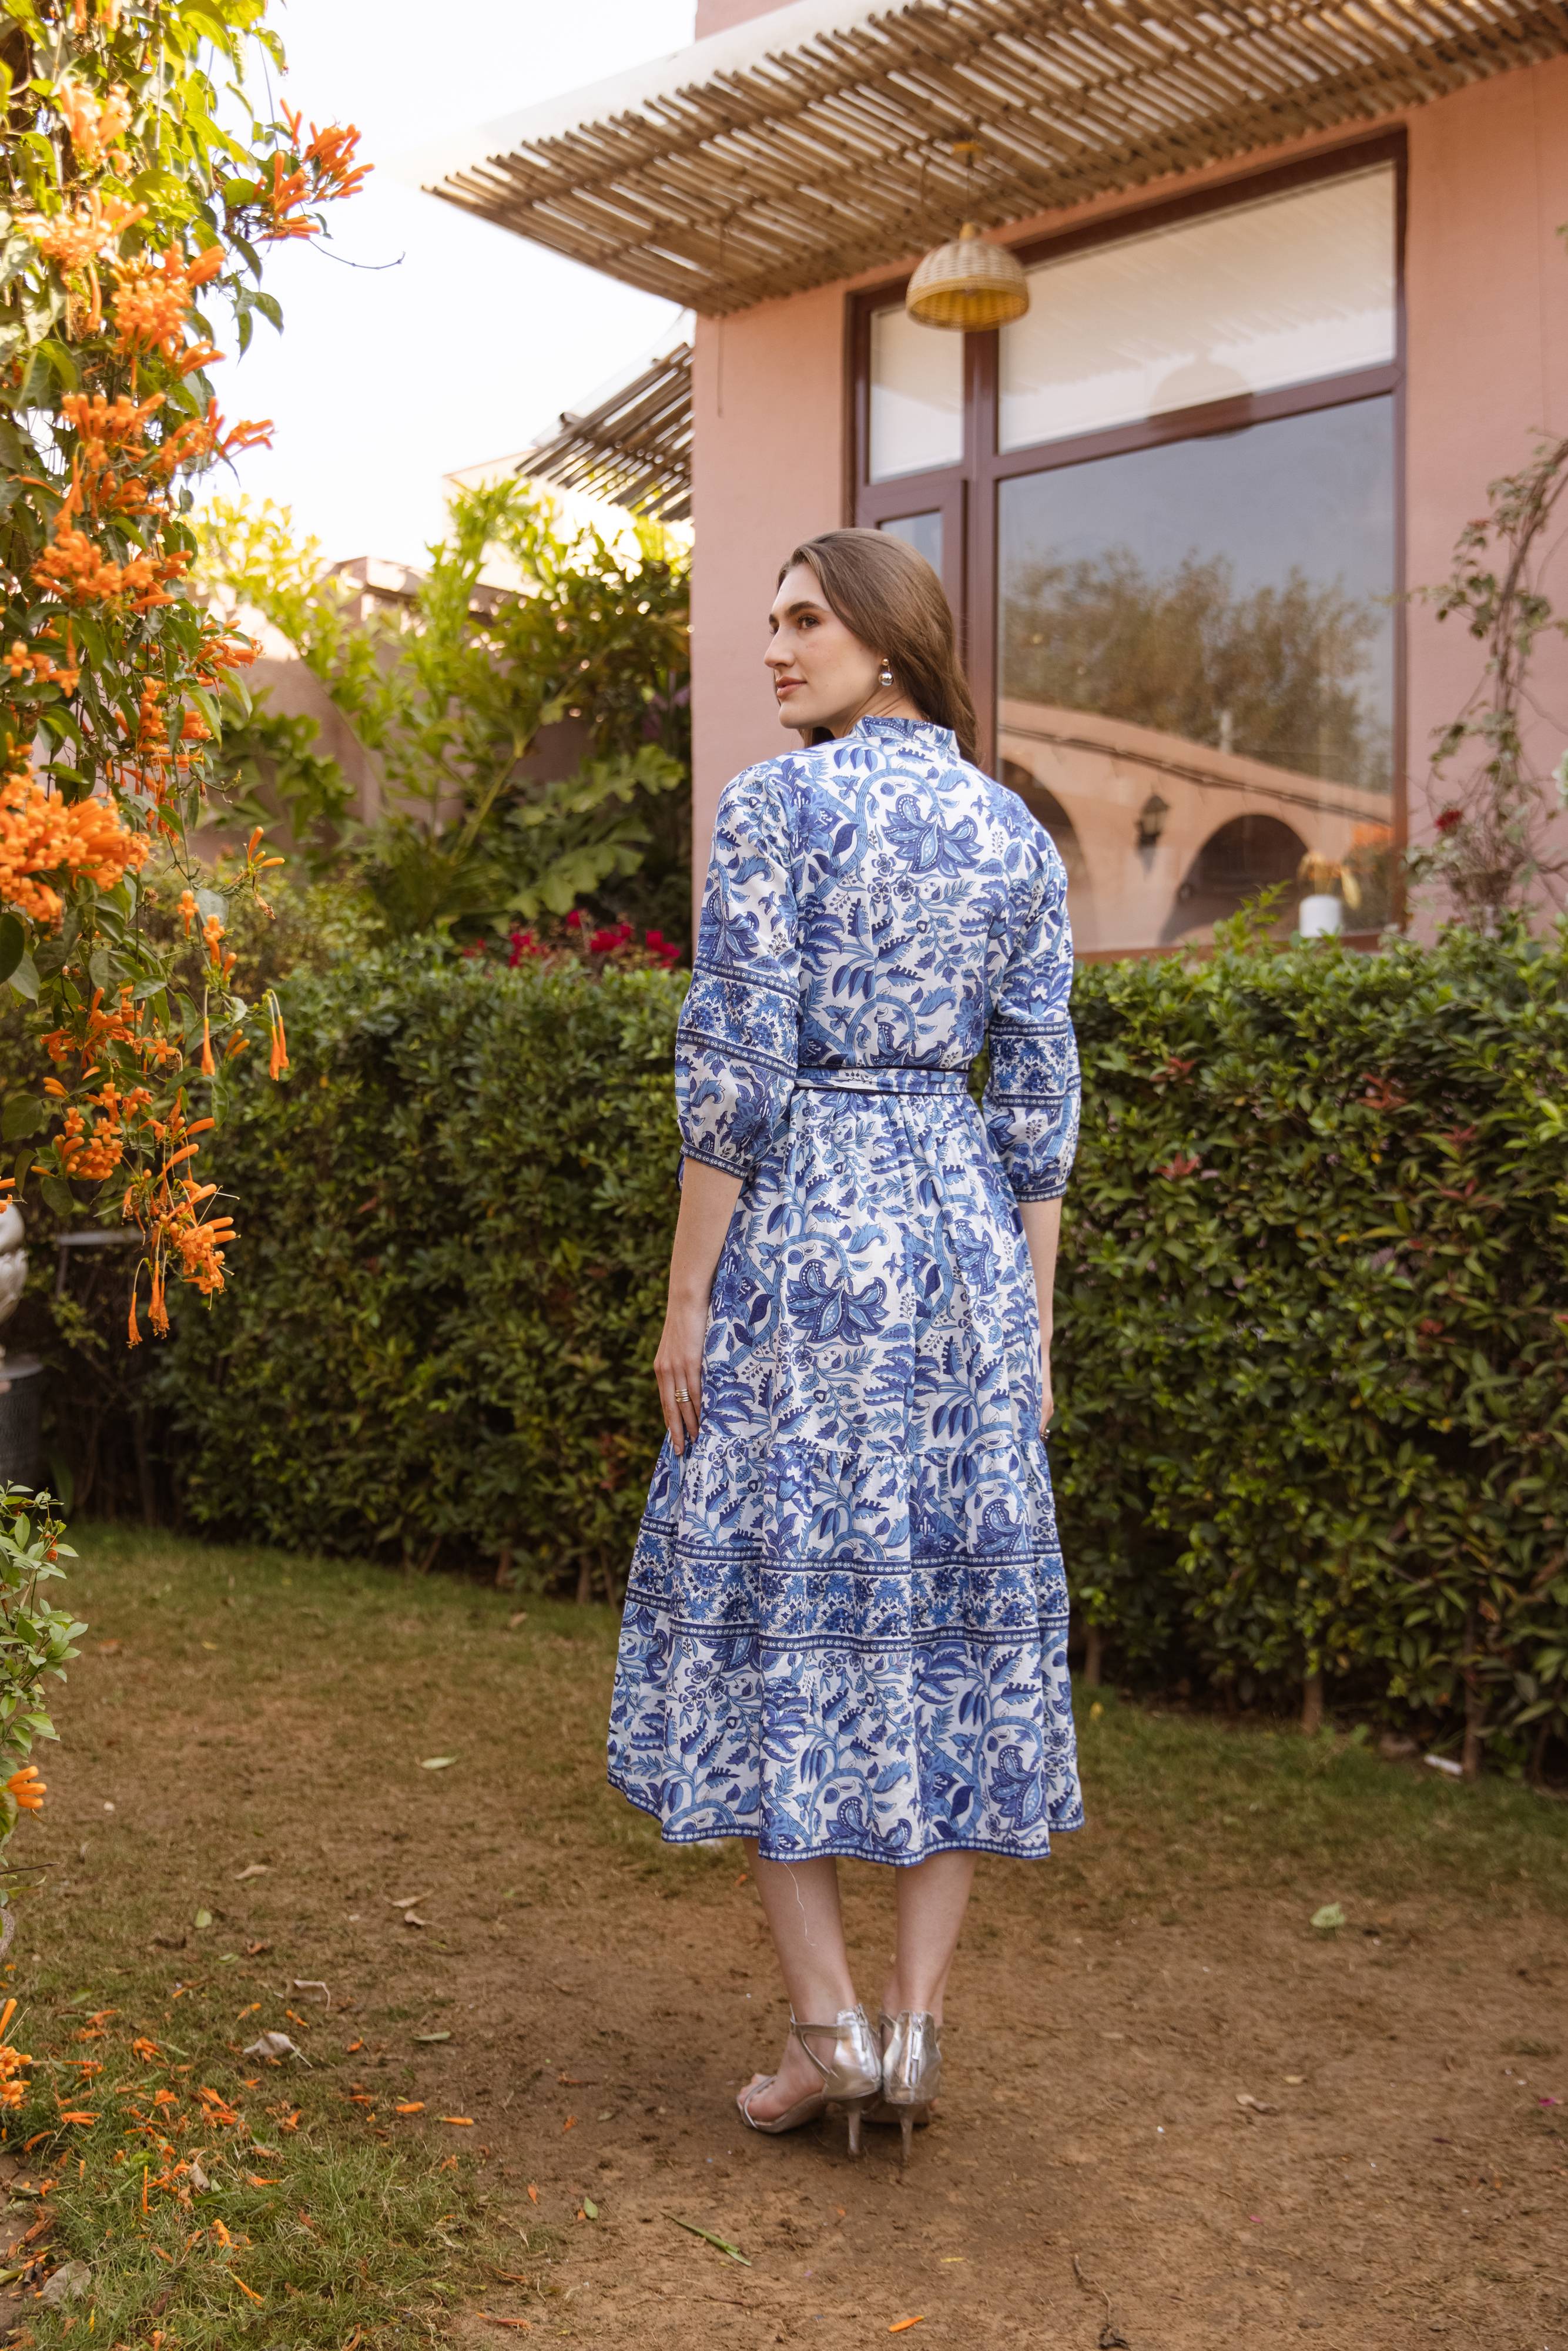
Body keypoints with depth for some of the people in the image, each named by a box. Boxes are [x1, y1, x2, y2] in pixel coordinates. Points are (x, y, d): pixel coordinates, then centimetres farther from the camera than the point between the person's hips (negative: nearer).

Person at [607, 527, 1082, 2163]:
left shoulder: (775, 806, -7)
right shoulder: (1018, 835, 9)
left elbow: (734, 1073, -13)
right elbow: (1040, 1101, 8)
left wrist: (687, 1300, -7)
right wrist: (1033, 1321, 12)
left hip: (801, 1233, -5)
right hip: (965, 1236, 5)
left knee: (778, 1605, 5)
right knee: (960, 1614, 9)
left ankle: (825, 2023, 5)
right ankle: (915, 2025, 12)